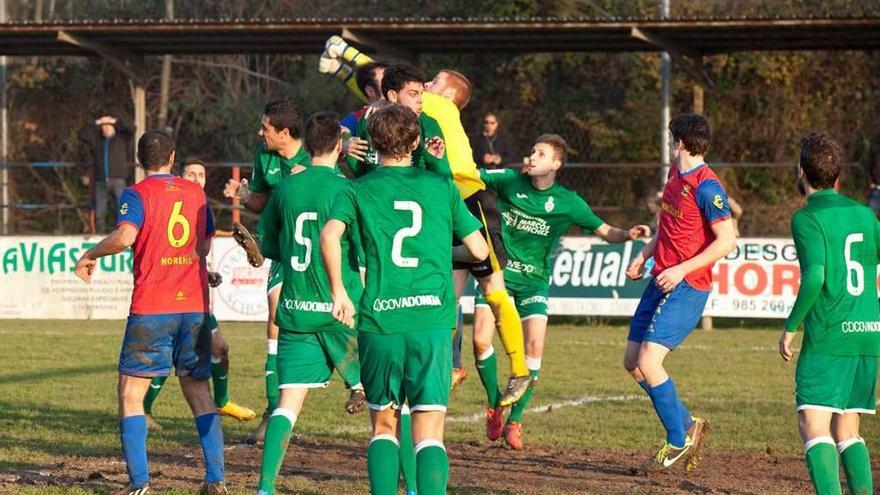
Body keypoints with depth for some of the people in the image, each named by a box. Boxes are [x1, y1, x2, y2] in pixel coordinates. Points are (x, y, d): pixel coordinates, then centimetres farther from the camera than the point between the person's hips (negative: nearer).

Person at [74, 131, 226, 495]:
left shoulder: (137, 194, -5)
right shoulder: (195, 193, 11)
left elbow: (125, 236, -22)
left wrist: (90, 255, -7)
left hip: (152, 308, -4)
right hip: (195, 306, 4)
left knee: (131, 394, 2)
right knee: (199, 393, 13)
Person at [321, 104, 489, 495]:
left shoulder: (358, 191, 6)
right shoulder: (442, 187, 9)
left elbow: (329, 235, -12)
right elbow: (479, 250, 12)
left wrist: (338, 291, -2)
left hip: (378, 321, 0)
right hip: (432, 322, 0)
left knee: (384, 425, 15)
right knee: (429, 433, -3)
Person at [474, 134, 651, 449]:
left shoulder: (567, 202, -4)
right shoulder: (509, 181, -3)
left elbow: (605, 231, 2)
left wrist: (628, 234, -19)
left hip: (534, 280, 0)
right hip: (498, 272, 0)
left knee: (534, 346, -16)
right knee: (480, 341, -14)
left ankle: (514, 421, -2)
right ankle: (494, 405, 13)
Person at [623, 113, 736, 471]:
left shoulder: (706, 186, -17)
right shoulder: (675, 174, 12)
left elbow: (727, 240, -20)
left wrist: (681, 270, -23)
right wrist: (644, 255, 13)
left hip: (687, 287, -10)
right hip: (661, 281, 10)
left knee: (648, 361, -17)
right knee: (632, 361, 9)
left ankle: (678, 440, -4)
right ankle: (688, 424, 19)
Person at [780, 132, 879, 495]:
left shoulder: (807, 219, -7)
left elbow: (814, 278, -19)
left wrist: (790, 327, -10)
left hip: (828, 335, -7)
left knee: (813, 425, -10)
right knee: (846, 430, 15)